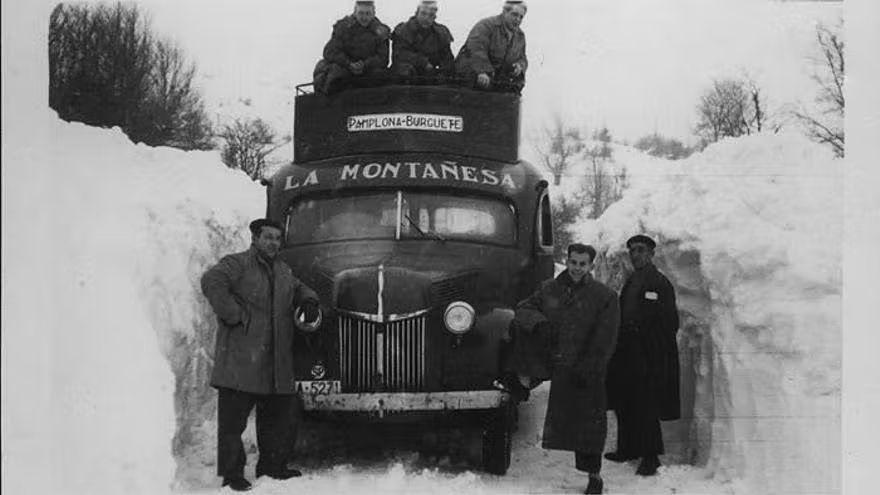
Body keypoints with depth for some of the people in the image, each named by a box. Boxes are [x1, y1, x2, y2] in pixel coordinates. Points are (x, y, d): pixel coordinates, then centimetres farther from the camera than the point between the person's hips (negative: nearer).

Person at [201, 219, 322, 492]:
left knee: (282, 415, 12)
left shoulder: (282, 270, 20)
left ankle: (272, 467, 25)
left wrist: (308, 301, 11)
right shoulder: (237, 264, -5)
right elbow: (211, 282, -20)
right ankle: (232, 474, 3)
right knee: (233, 418, -4)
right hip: (240, 360, -7)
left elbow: (298, 288, 35)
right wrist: (235, 315, -21)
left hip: (277, 364, 7)